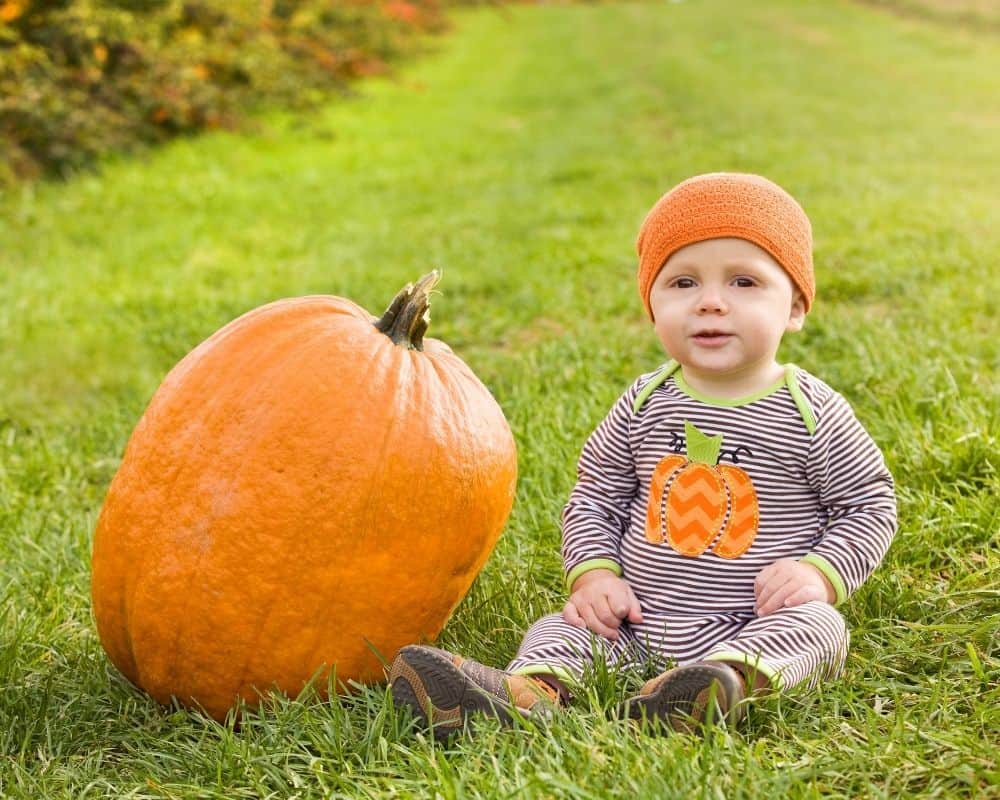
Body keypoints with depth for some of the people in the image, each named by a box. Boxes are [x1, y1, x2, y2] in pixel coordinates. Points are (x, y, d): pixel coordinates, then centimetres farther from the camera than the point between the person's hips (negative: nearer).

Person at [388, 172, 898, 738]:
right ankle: (531, 688, -39)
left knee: (816, 625, -30)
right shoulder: (645, 404, 3)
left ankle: (731, 678, -55)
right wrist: (593, 573, -5)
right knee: (558, 629, -11)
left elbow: (872, 504, 2)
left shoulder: (810, 412, -6)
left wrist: (820, 572, -14)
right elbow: (594, 496, 12)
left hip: (757, 627, -3)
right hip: (638, 624, 4)